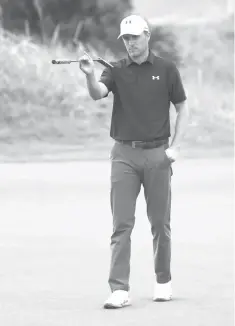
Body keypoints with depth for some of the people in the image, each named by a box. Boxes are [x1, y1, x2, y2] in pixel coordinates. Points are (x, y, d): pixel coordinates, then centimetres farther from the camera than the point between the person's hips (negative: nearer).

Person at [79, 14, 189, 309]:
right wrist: (90, 75, -38)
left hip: (157, 154, 0)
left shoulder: (166, 69, 3)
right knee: (122, 224, -6)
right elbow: (98, 93, -17)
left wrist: (174, 147, -2)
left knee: (160, 223, 8)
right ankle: (119, 290, -9)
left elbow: (182, 108, 8)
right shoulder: (116, 71, 3)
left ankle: (163, 282, 24)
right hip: (124, 154, 0)